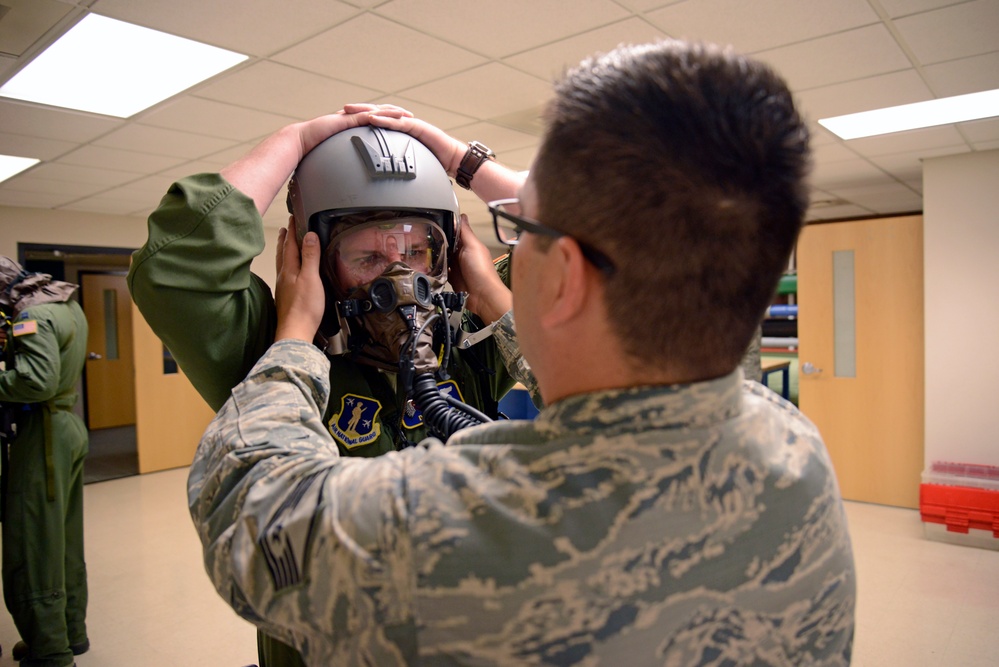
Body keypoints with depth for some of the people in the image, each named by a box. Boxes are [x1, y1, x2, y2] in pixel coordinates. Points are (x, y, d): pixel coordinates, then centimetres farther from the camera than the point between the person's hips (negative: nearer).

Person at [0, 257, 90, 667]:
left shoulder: (34, 316, -17)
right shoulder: (66, 304, 11)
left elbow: (38, 380, -28)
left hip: (42, 434, -10)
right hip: (68, 424, 10)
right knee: (65, 545, 18)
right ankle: (71, 633, 31)